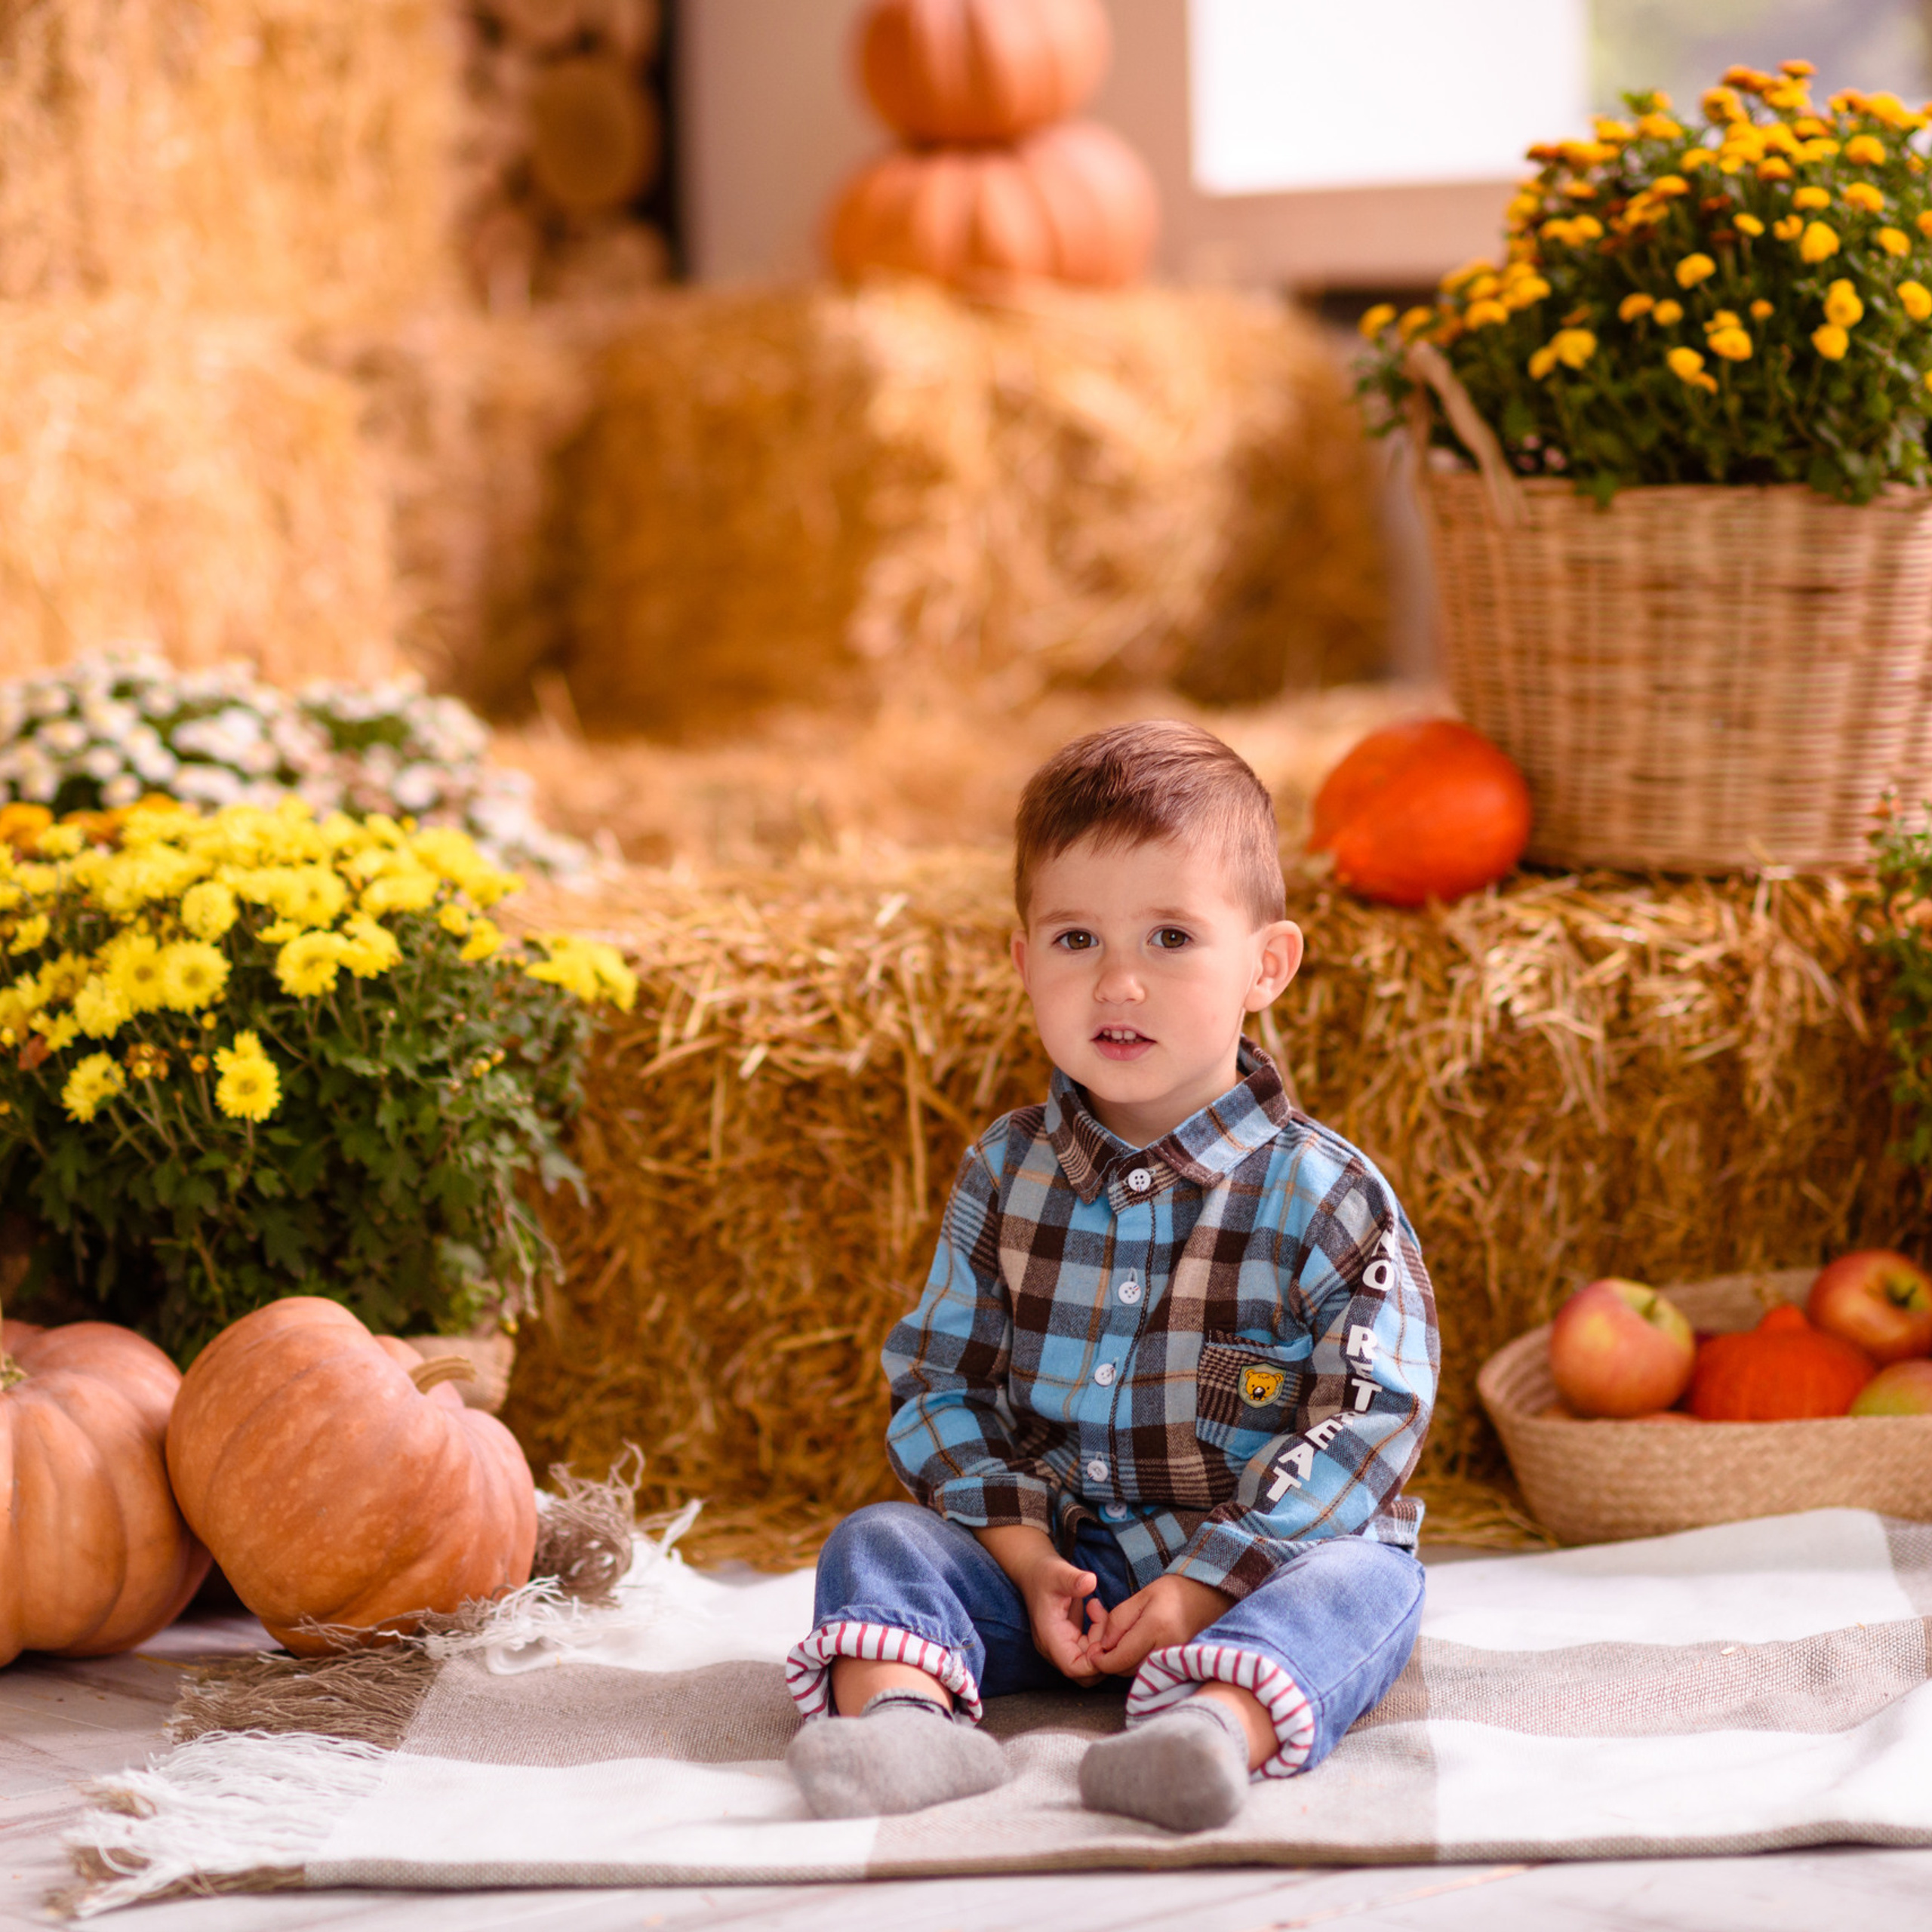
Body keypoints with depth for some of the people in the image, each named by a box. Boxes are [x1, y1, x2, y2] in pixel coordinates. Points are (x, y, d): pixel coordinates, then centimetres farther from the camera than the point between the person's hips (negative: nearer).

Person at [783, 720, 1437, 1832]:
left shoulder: (1323, 1195, -7)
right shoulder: (1006, 1177, 4)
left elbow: (1368, 1421, -12)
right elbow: (938, 1383, 5)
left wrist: (1208, 1584, -23)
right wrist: (1025, 1560, -12)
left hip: (1260, 1558, -3)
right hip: (1050, 1551, 3)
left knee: (1364, 1583, -32)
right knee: (878, 1543, -17)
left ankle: (1217, 1725, -61)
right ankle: (900, 1710, -47)